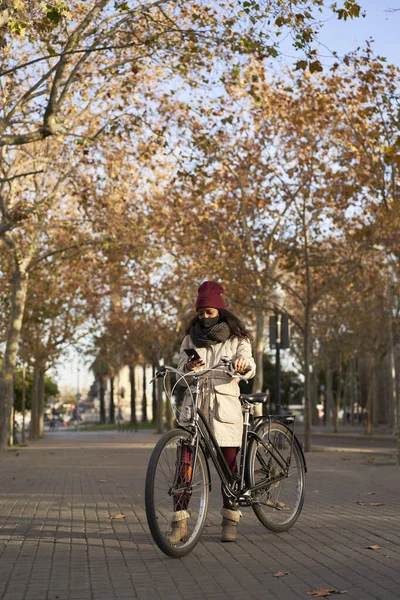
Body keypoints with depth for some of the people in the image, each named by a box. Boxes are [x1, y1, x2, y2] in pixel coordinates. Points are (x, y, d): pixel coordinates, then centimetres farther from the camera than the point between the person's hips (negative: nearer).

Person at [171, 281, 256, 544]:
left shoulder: (237, 339, 6)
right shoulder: (191, 339, 14)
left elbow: (250, 368, -9)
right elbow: (181, 367, 5)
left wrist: (243, 364, -33)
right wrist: (189, 367, -19)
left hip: (225, 406, -2)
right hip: (194, 404, 2)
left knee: (228, 462, 3)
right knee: (184, 461, -8)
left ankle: (230, 520, 17)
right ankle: (180, 520, -4)